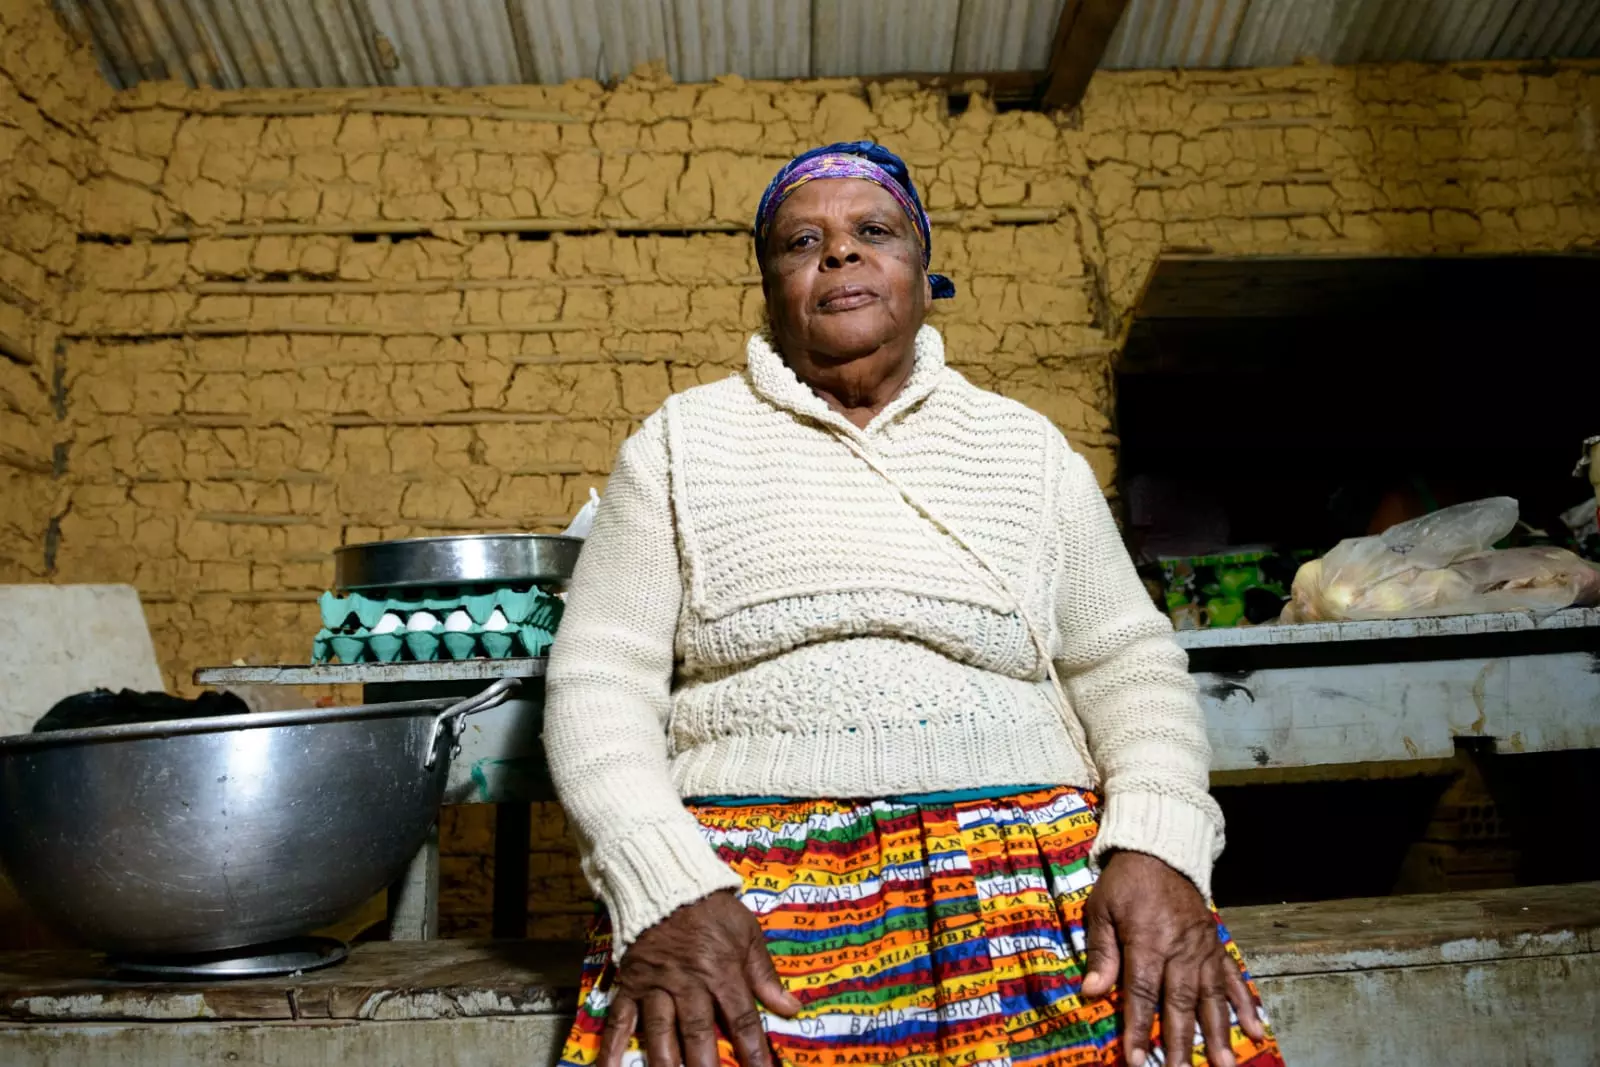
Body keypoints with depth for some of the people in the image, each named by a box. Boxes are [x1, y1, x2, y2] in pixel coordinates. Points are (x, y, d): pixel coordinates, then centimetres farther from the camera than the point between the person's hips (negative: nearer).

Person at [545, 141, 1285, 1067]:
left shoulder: (1028, 447, 15)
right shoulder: (682, 443, 10)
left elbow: (1127, 658, 12)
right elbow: (600, 680, 4)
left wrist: (1159, 848, -7)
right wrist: (664, 887, -13)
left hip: (1038, 853, 3)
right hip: (738, 870, -1)